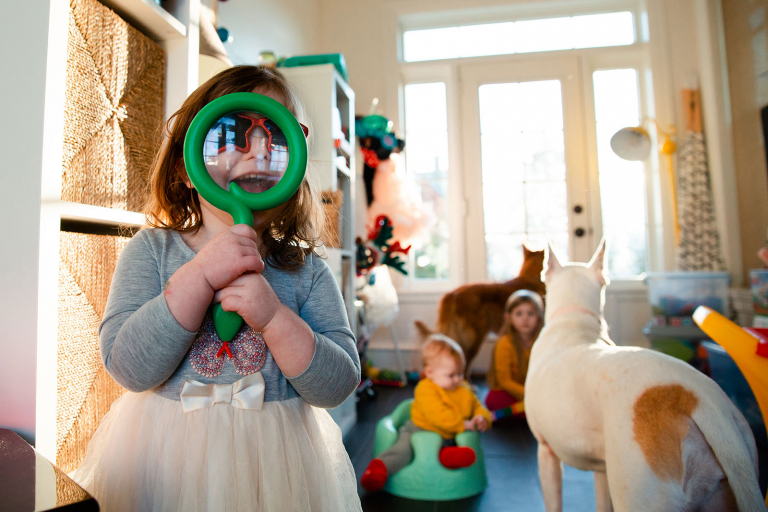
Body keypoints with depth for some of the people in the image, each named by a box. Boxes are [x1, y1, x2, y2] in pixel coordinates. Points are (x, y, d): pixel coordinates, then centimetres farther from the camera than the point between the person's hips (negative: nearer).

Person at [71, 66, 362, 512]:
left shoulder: (306, 269, -9)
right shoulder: (153, 250, -8)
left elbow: (339, 385, -14)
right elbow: (128, 367, -18)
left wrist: (275, 316, -28)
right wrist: (200, 276, -28)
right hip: (169, 458, 0)